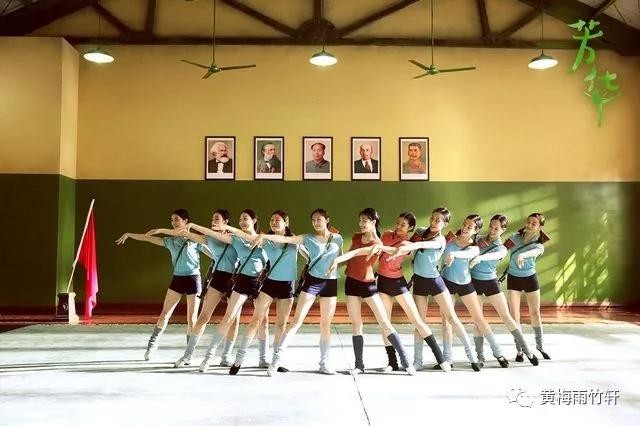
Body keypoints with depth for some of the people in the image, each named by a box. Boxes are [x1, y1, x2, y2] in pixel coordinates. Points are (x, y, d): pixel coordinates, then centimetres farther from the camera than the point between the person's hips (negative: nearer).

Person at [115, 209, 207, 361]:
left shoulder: (195, 239, -2)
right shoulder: (171, 241, 8)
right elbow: (149, 238, 9)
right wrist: (129, 234, 6)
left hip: (193, 279, -3)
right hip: (177, 279, 3)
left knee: (191, 319, 1)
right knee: (164, 314, 3)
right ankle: (152, 344, 19)